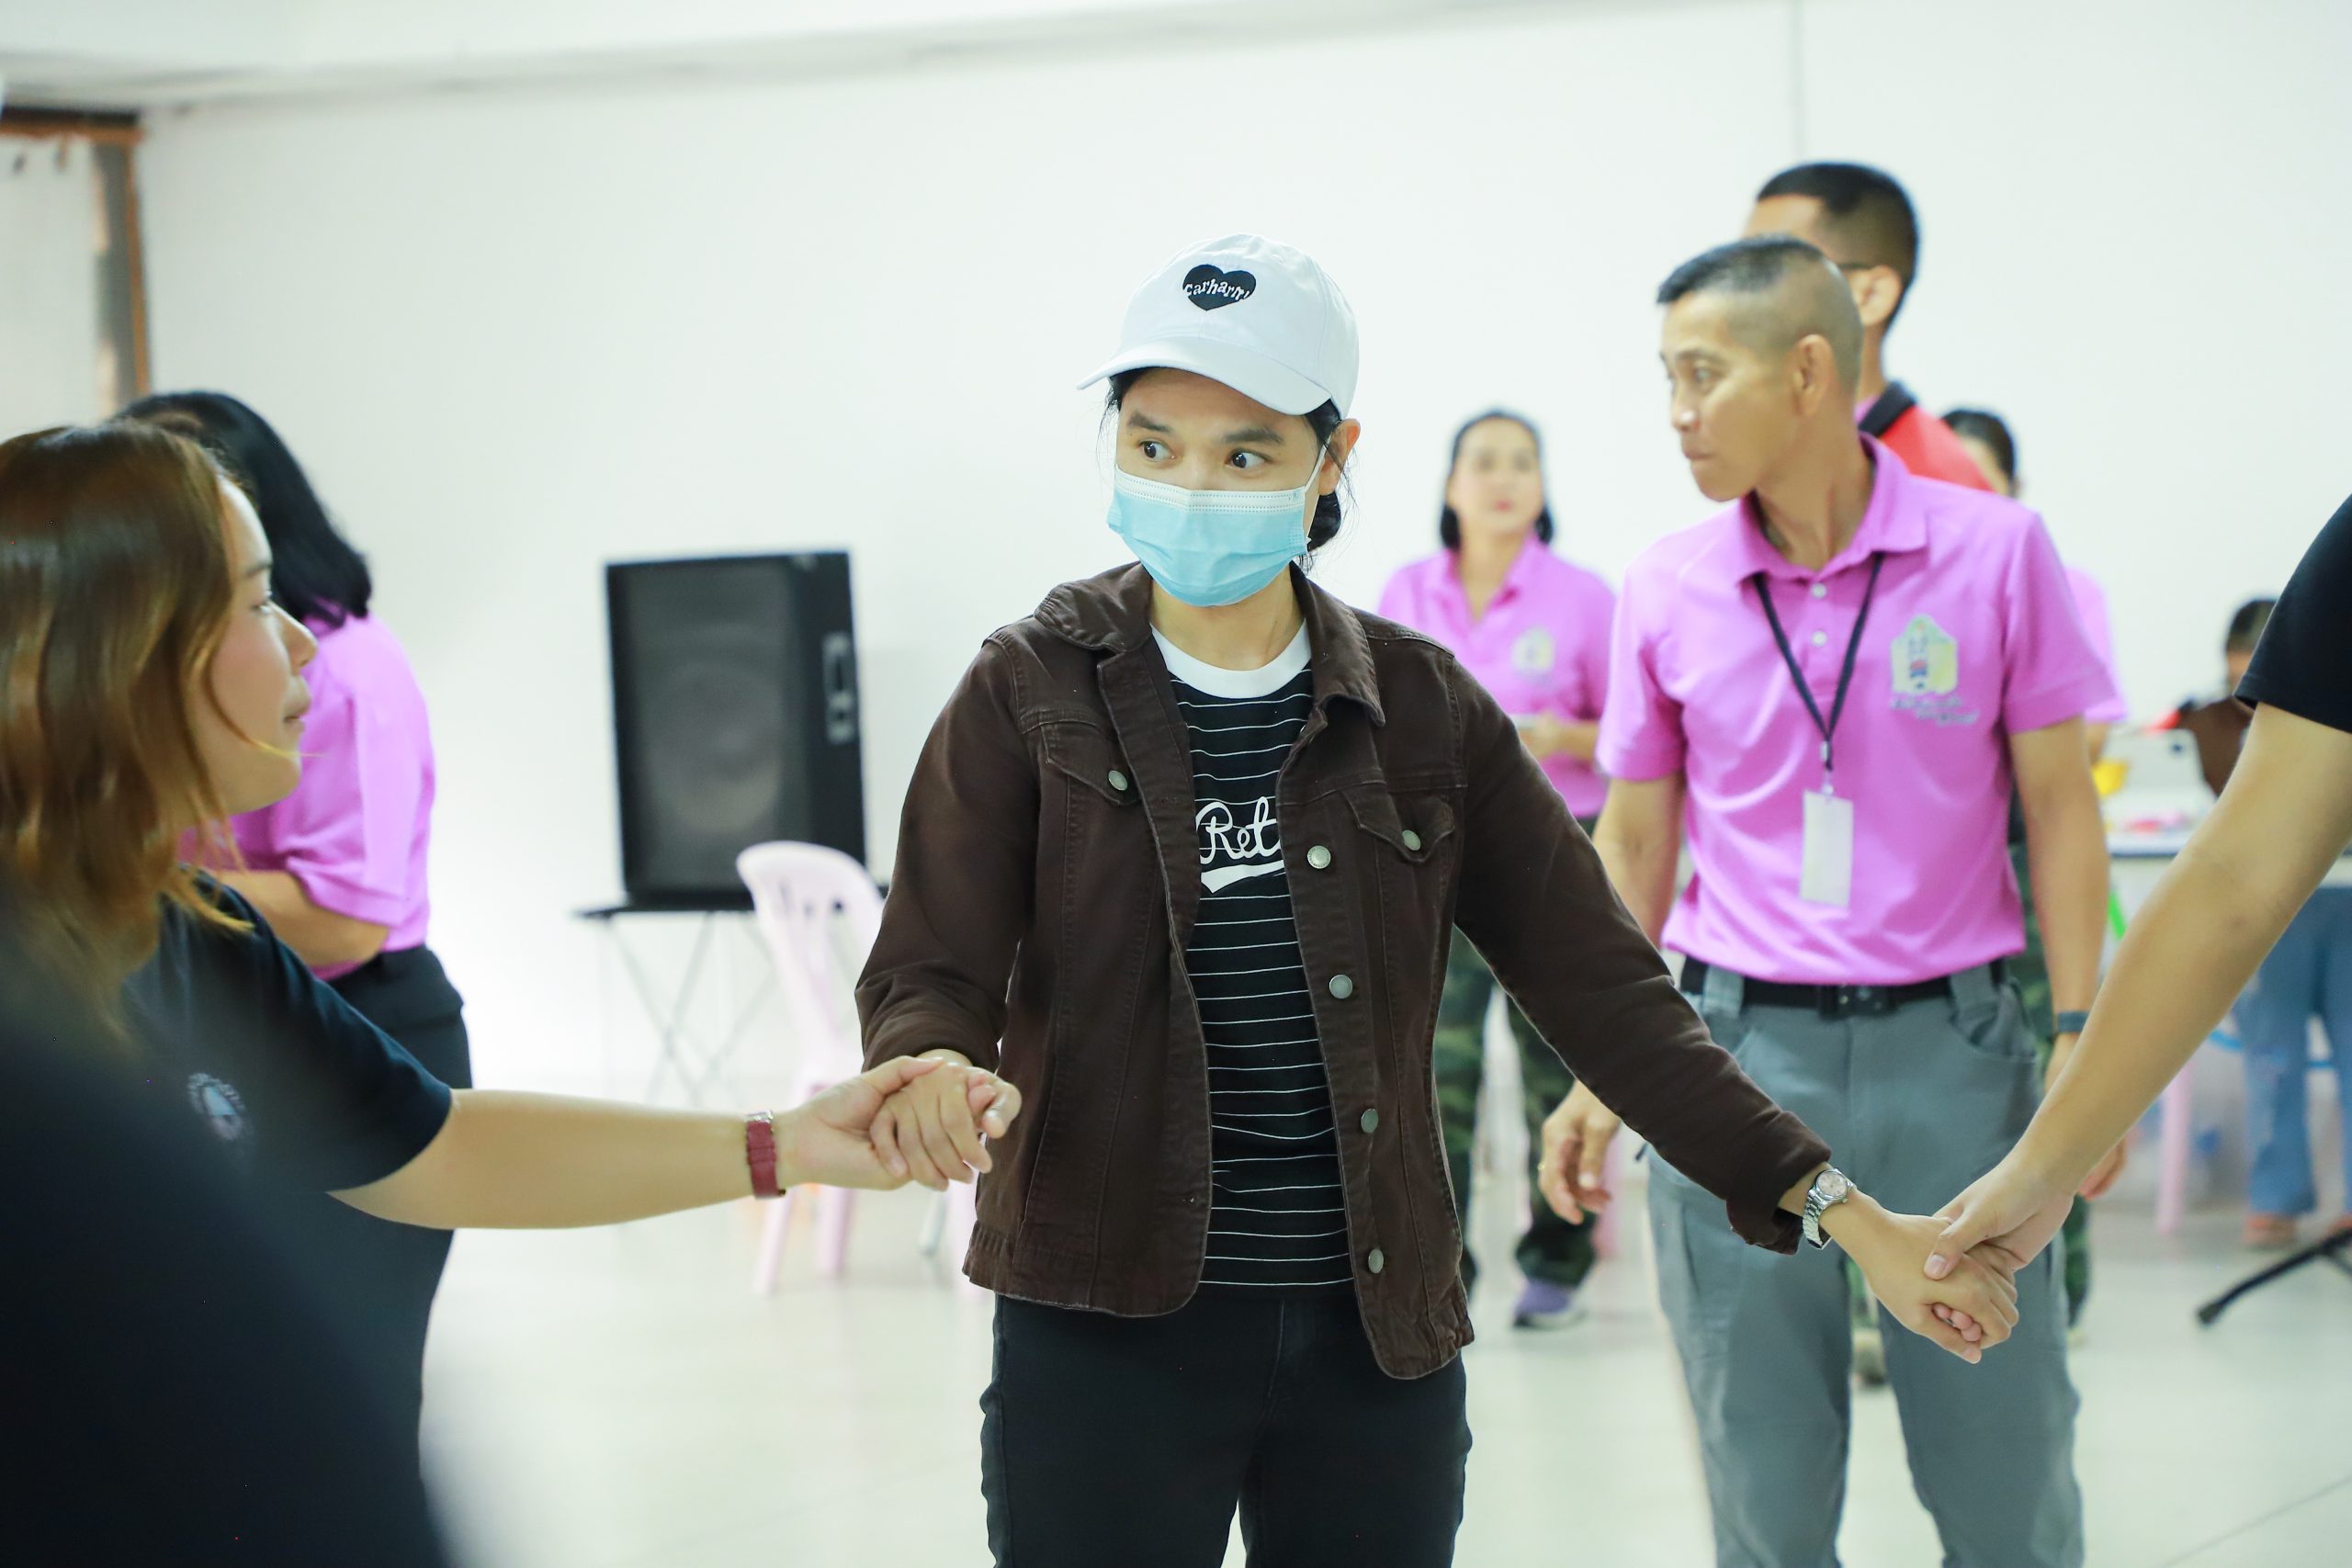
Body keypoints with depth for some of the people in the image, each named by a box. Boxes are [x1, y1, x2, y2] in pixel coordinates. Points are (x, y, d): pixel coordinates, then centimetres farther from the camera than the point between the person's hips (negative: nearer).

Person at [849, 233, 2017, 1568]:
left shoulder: (1418, 706, 5)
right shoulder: (1032, 693, 0)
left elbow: (1600, 985, 5)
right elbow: (931, 974, -4)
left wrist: (1839, 1207, -3)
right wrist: (929, 1079, -30)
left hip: (1375, 1345, 2)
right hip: (1108, 1339, -2)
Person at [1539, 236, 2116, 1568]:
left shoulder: (1995, 549, -3)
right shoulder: (1669, 591, 3)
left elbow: (2058, 804, 2)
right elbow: (1636, 844, 11)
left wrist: (2080, 1038, -4)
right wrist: (1599, 1078, 8)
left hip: (1950, 1042, -1)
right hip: (1741, 1049, 2)